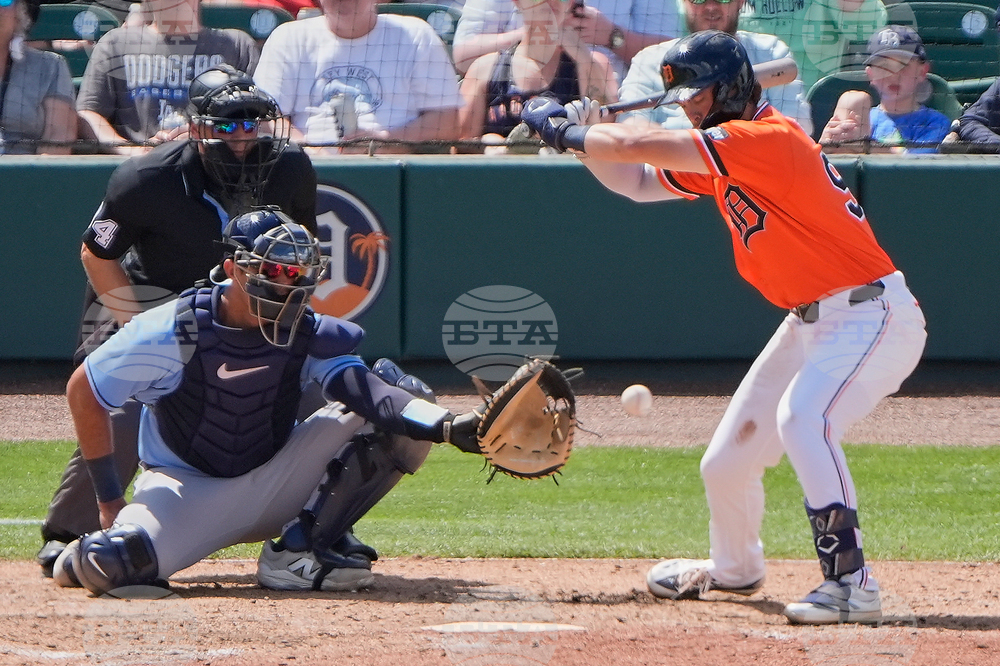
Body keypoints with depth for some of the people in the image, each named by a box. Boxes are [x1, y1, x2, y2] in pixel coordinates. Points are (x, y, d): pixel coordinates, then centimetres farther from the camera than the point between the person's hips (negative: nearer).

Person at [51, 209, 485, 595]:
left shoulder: (311, 335, -11)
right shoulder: (173, 331, -17)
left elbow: (363, 388, -28)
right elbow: (83, 392, -7)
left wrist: (448, 426, -47)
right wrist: (109, 499, -5)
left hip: (276, 483, 3)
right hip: (187, 487, -3)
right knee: (114, 564, -36)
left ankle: (302, 548, -7)